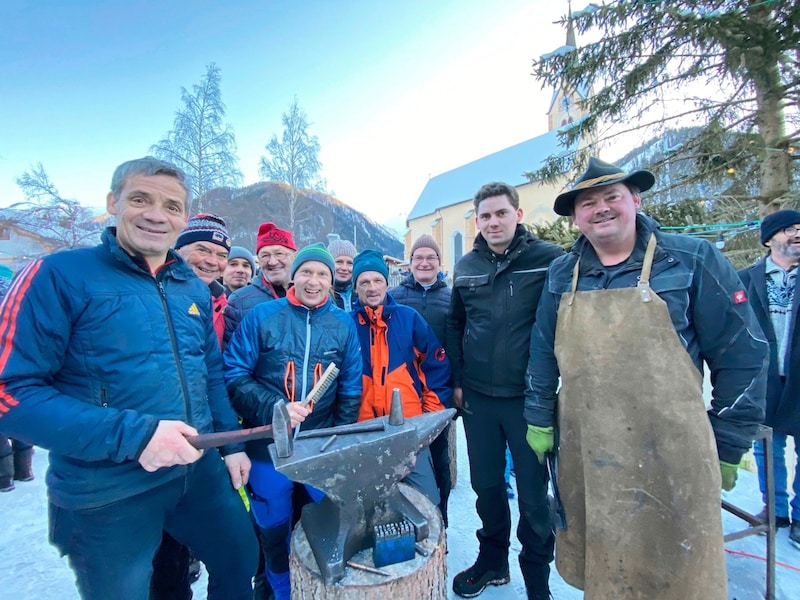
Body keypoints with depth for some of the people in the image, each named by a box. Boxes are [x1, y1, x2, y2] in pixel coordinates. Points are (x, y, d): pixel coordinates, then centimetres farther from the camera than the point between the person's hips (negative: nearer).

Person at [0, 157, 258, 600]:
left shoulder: (194, 289, 6)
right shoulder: (57, 277, -11)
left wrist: (231, 444, 10)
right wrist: (133, 435, -24)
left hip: (201, 471, 6)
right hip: (106, 493, -5)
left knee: (241, 562, 21)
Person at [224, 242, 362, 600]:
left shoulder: (343, 325, -1)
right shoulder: (261, 316, -7)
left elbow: (350, 391, 3)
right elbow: (234, 375, -10)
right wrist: (273, 409, -23)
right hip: (268, 444, -1)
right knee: (273, 526, 16)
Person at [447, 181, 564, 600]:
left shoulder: (549, 259, -9)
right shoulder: (466, 266, 5)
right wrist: (457, 380, 8)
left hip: (529, 397, -3)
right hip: (477, 397, 4)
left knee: (533, 491, 11)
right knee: (486, 484, 18)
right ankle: (492, 559, 41)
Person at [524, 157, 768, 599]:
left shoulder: (691, 259, -5)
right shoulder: (561, 274, 4)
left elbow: (742, 354, -3)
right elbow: (543, 351, 9)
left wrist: (729, 446, -1)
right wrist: (539, 421, 9)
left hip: (669, 455, -3)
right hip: (584, 457, 4)